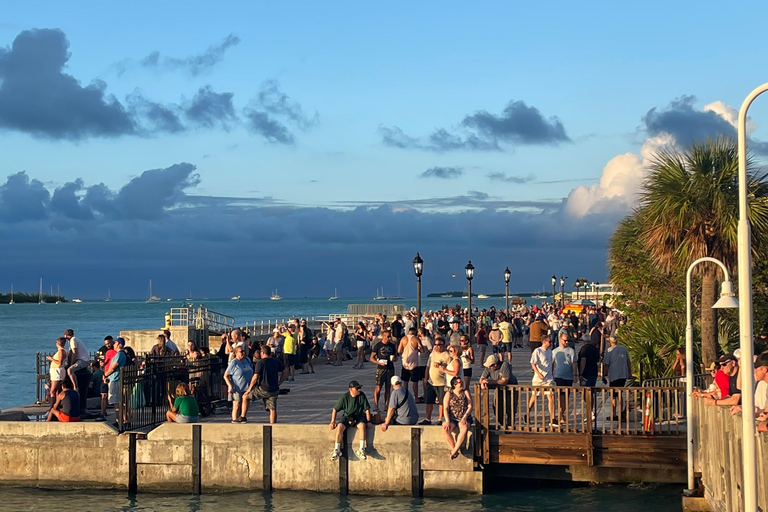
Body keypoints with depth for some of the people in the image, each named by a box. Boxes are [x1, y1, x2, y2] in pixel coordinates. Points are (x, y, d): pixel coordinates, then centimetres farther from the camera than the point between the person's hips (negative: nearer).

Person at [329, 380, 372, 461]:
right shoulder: (344, 397, -7)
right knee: (340, 426, -31)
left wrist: (368, 421, -5)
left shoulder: (362, 395, -5)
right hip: (347, 417, 0)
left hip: (359, 417, 0)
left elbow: (367, 409, 2)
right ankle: (337, 450, -22)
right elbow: (335, 409, -1)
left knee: (362, 425, -35)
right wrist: (332, 422, -8)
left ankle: (361, 450, -32)